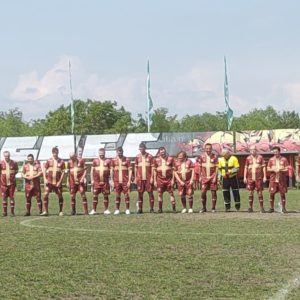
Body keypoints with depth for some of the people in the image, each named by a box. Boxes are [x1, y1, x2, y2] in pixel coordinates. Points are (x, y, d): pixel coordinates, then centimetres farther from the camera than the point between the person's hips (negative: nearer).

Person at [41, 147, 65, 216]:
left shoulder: (61, 161, 2)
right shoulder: (49, 161, 5)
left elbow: (63, 172, 0)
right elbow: (44, 170, 7)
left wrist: (60, 181, -8)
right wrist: (45, 179, -5)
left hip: (58, 182, -1)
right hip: (49, 181, 1)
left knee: (60, 196, 2)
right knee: (46, 194, -9)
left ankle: (61, 211, 13)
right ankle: (46, 211, -5)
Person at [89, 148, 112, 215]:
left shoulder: (108, 161, 5)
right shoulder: (95, 161, 8)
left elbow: (111, 171, 7)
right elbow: (92, 171, 11)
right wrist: (92, 180, 3)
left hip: (105, 181, 0)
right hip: (96, 181, 1)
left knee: (106, 196, 3)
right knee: (95, 196, 0)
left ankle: (106, 210, 10)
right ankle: (94, 210, 5)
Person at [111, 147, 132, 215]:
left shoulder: (127, 160, 1)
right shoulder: (113, 160, 7)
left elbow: (130, 171, 0)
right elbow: (112, 171, 11)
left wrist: (129, 181, -6)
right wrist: (112, 181, 5)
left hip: (125, 181, -2)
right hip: (116, 181, 2)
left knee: (127, 195, -2)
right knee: (117, 196, 4)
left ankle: (127, 210, 5)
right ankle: (117, 210, 10)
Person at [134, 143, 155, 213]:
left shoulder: (150, 156, 1)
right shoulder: (137, 157, 8)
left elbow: (152, 167, 1)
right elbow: (135, 168, 12)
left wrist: (152, 177, -6)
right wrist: (135, 178, 6)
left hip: (148, 178, -2)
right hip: (140, 178, 2)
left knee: (150, 193, -1)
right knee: (140, 194, 4)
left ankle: (151, 208, 4)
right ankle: (140, 209, 9)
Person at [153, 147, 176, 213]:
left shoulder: (170, 159, 3)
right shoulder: (156, 160, 6)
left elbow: (173, 170, 3)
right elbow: (155, 171, 9)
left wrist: (173, 180, -3)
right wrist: (155, 181, 5)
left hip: (169, 179, -1)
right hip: (160, 180, 1)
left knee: (171, 193, -2)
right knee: (160, 194, 3)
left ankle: (174, 208, 0)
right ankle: (160, 209, 9)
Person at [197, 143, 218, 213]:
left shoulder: (215, 157, 0)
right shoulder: (201, 157, 4)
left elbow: (216, 168, -1)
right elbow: (200, 168, 9)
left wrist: (215, 177, -9)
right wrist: (200, 177, 5)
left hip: (212, 177, -1)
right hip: (204, 178, 1)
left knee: (213, 192, -1)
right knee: (203, 192, -2)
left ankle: (213, 208, 7)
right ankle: (204, 208, 11)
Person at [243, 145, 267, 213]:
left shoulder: (260, 157, 3)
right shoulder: (248, 158, 9)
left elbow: (264, 167, 3)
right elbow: (246, 168, 12)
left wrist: (265, 177, -3)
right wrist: (245, 177, 6)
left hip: (259, 178, -2)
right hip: (250, 178, 2)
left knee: (260, 192, 0)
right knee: (250, 192, 3)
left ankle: (261, 208, 3)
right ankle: (250, 207, 9)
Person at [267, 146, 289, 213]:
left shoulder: (284, 159, 2)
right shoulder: (271, 159, 7)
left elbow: (287, 169, 0)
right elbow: (268, 169, 7)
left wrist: (280, 170, -16)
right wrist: (273, 170, -11)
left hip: (282, 179, -1)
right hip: (273, 179, 1)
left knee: (282, 193, 0)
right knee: (272, 193, -1)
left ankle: (283, 208, 6)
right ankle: (271, 208, 9)